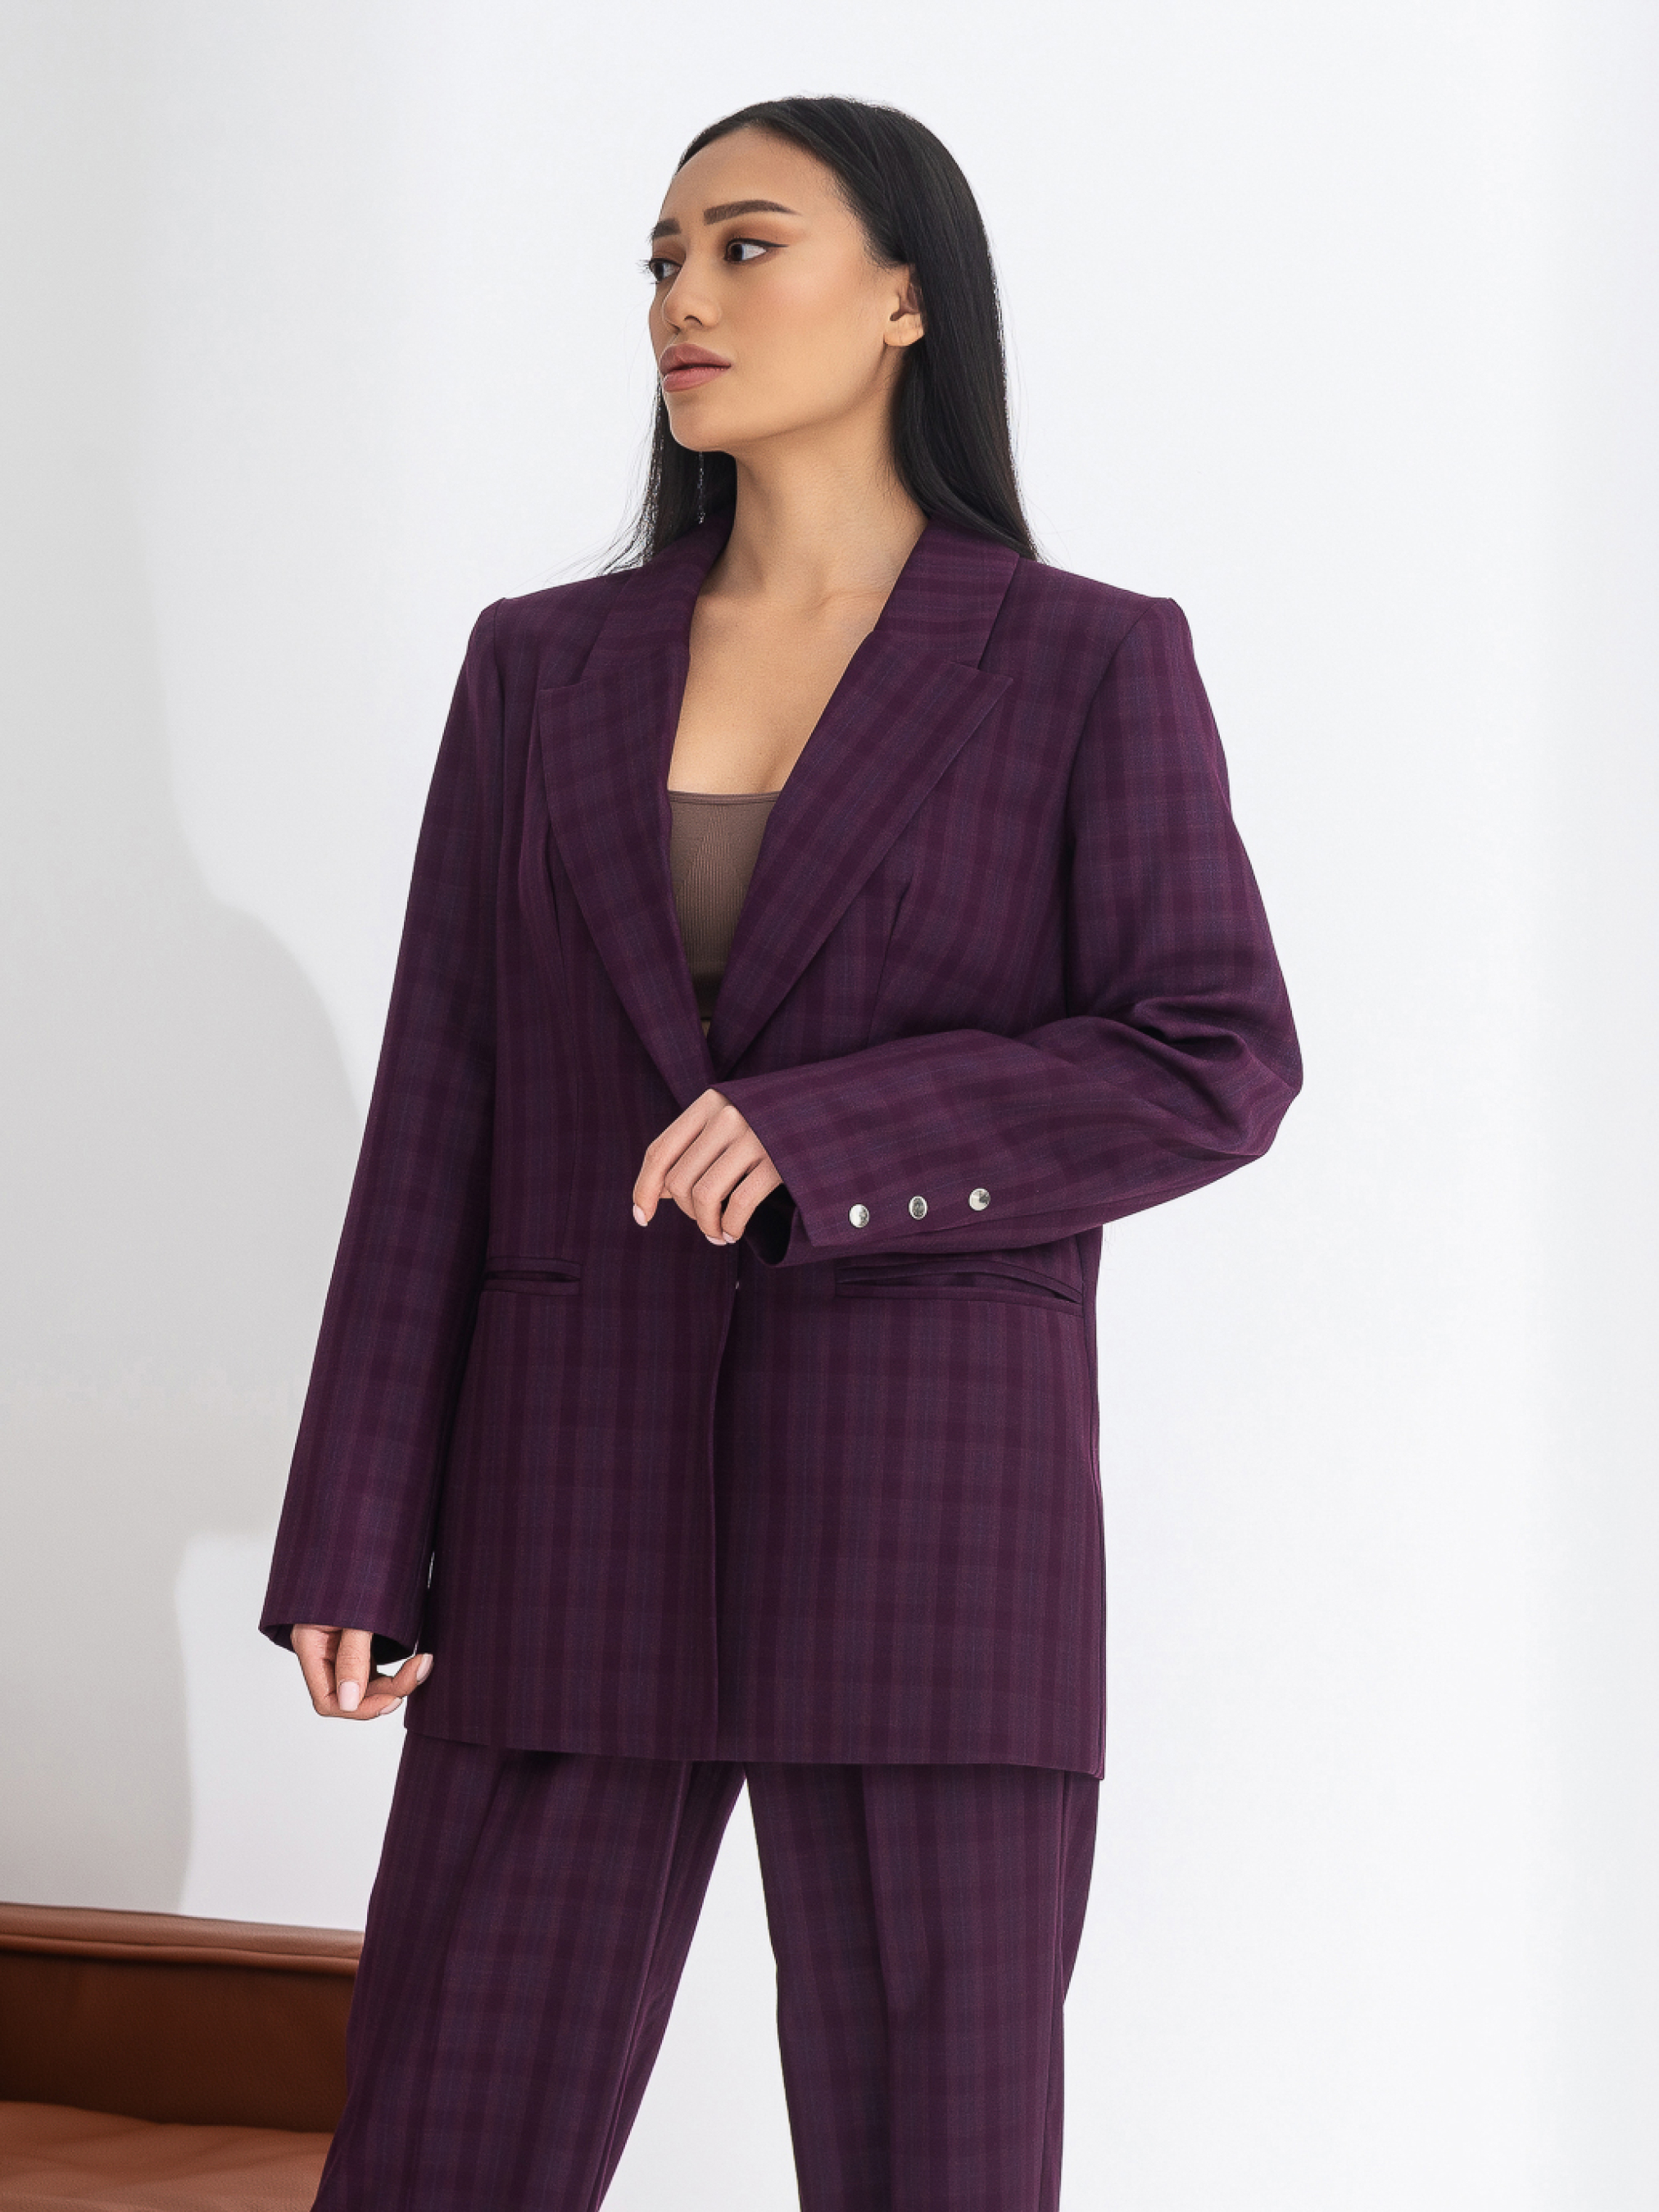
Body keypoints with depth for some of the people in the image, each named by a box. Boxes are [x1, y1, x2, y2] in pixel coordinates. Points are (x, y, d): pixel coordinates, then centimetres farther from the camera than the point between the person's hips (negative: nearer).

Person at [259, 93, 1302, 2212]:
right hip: (583, 1499, 3)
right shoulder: (540, 666, 9)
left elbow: (1210, 1067, -6)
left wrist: (829, 1132, -19)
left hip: (928, 1507, -3)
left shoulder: (1090, 665, 1)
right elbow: (442, 1113, 6)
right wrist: (355, 1543, 0)